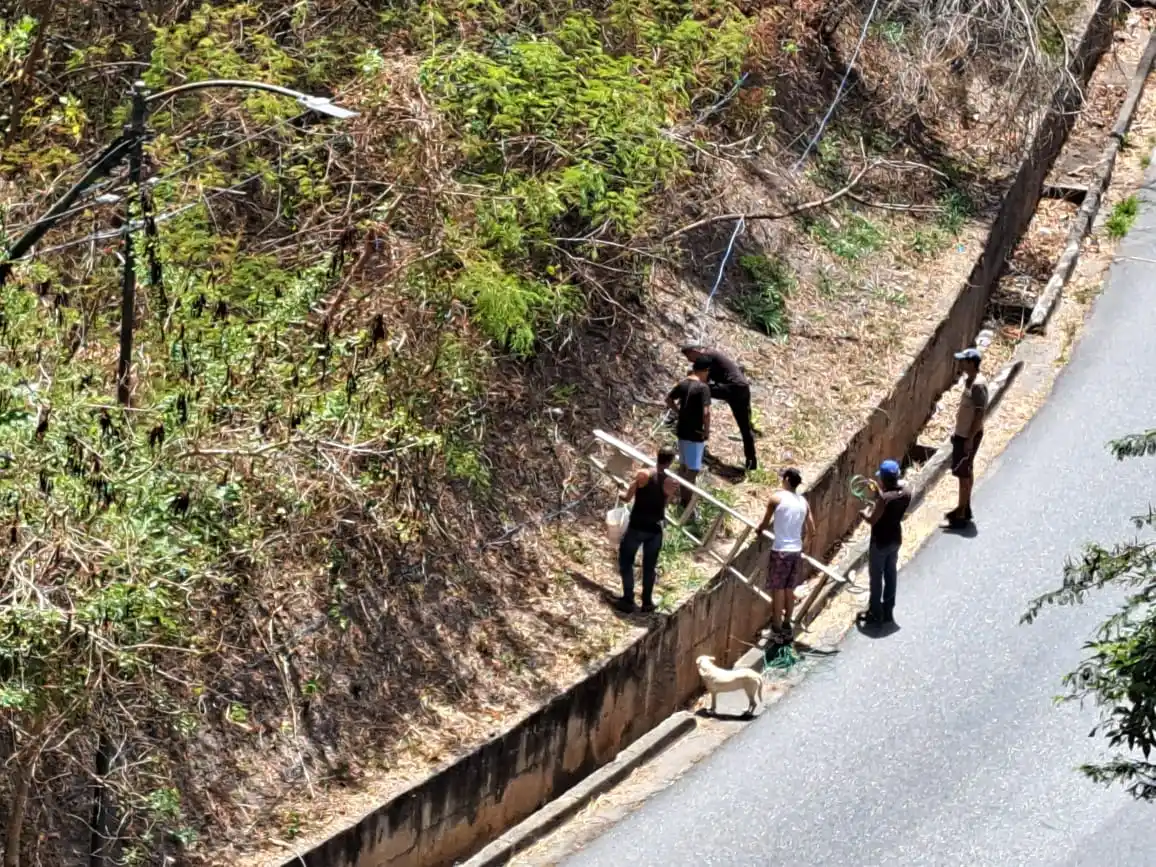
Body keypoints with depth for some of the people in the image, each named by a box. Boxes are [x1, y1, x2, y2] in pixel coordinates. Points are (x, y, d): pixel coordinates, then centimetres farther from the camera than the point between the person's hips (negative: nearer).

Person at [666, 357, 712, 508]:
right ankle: (687, 503, 4)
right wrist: (707, 431, -13)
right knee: (692, 470, 1)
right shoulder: (703, 387, -20)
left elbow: (669, 399, 17)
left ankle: (683, 499, 30)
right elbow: (706, 412, -26)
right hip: (695, 433, -8)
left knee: (683, 466, 20)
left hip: (681, 430, 8)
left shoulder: (683, 384, 3)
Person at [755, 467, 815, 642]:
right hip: (796, 551, 5)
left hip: (780, 550, -5)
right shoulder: (803, 502, 7)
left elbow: (765, 522, 4)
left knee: (778, 591, 3)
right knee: (789, 590, 16)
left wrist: (758, 531, 25)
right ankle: (787, 627, 24)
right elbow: (811, 532, 9)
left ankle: (777, 629, 7)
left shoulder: (777, 497, -7)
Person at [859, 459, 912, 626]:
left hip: (880, 541, -7)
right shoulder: (905, 492, -7)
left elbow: (872, 520, -23)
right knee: (891, 575, 19)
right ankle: (887, 612, 30)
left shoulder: (884, 498, -29)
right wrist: (880, 492, 10)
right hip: (895, 539, 7)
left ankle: (876, 615, 17)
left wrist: (864, 512, -3)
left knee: (876, 578, 8)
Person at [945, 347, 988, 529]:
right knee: (966, 471, 18)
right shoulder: (968, 380, 6)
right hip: (962, 433, 10)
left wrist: (970, 439, -22)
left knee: (963, 473, -3)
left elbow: (980, 414, -24)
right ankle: (964, 508, 29)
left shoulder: (978, 385, -24)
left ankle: (962, 514, 4)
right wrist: (957, 432, 19)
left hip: (969, 436, -10)